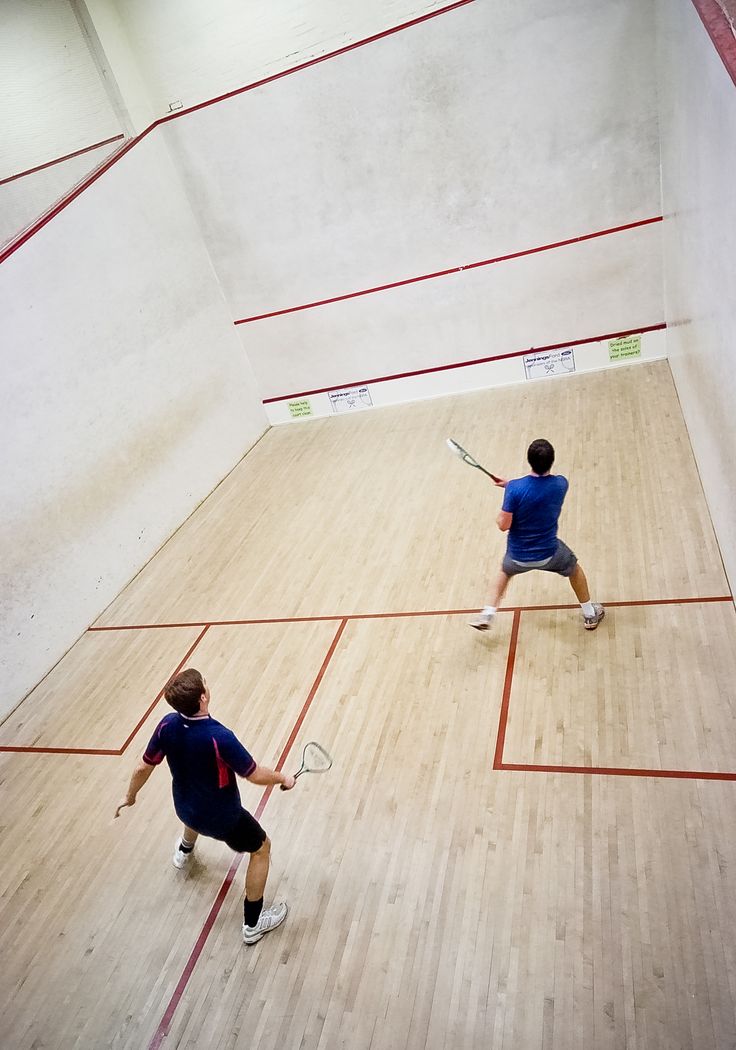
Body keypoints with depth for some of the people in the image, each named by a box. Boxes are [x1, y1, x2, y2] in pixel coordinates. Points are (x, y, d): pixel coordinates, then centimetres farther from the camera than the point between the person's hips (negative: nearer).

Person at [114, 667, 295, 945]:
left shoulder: (167, 725, -21)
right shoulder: (219, 737, -39)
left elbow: (143, 768, -5)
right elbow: (255, 775, -27)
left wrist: (130, 796, 15)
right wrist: (283, 778, -7)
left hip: (183, 807, 6)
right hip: (221, 818, -6)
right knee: (261, 848, 19)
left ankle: (184, 851, 73)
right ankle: (253, 923, 31)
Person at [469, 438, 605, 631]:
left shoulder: (514, 488, -25)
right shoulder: (561, 484, -14)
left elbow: (504, 525, -20)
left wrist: (499, 516, 2)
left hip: (518, 556, -1)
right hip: (548, 553, 1)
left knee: (505, 571, 35)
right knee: (574, 568, 33)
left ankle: (487, 615, 30)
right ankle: (590, 615, 46)